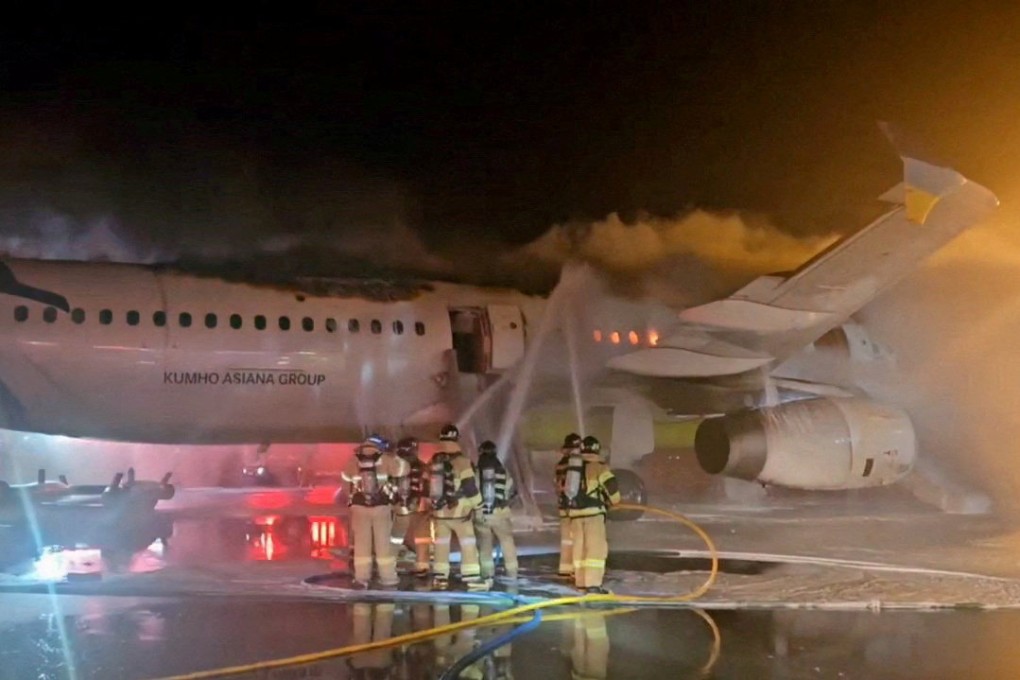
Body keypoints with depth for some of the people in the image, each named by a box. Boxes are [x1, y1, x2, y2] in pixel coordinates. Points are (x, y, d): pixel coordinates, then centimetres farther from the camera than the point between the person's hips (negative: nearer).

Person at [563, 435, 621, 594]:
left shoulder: (572, 466, 13)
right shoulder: (599, 467, -7)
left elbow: (565, 487, 20)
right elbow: (611, 486, -12)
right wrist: (613, 501, 8)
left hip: (575, 511, 7)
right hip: (593, 511, -6)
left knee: (580, 546, 14)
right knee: (596, 547, -6)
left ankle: (581, 581, 19)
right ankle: (593, 584, -13)